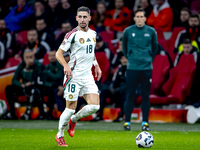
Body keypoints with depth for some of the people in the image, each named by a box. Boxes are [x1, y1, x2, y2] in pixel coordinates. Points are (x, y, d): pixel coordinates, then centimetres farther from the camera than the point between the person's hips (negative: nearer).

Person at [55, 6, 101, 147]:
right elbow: (59, 53, -8)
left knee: (95, 106, -7)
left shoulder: (93, 33, 11)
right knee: (71, 108, -4)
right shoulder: (72, 35, -9)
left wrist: (96, 65, 16)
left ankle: (74, 119, 21)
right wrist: (66, 66, -24)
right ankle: (60, 135, 17)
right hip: (73, 76, -6)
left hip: (88, 76, 6)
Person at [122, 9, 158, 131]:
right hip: (132, 68, -1)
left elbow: (155, 47, 19)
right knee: (130, 95, -1)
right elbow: (124, 46, 18)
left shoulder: (151, 31, 3)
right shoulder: (128, 31, 1)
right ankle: (127, 122, 5)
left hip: (147, 68, 1)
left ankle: (145, 123, 8)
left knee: (146, 96, 3)